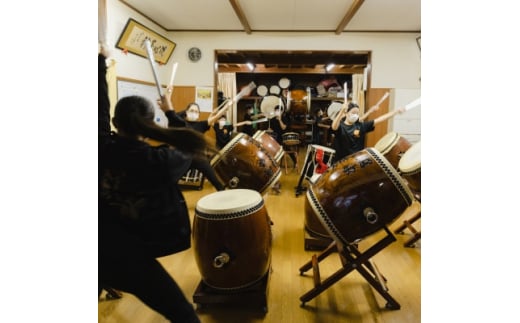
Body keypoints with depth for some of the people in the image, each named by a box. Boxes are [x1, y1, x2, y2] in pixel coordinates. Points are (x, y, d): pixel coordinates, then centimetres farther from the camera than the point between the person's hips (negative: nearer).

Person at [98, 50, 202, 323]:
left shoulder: (102, 148, -7)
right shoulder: (162, 161, -17)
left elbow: (99, 108, 6)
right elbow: (189, 150, 3)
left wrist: (101, 63, 17)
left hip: (101, 249, 5)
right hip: (131, 253, -4)